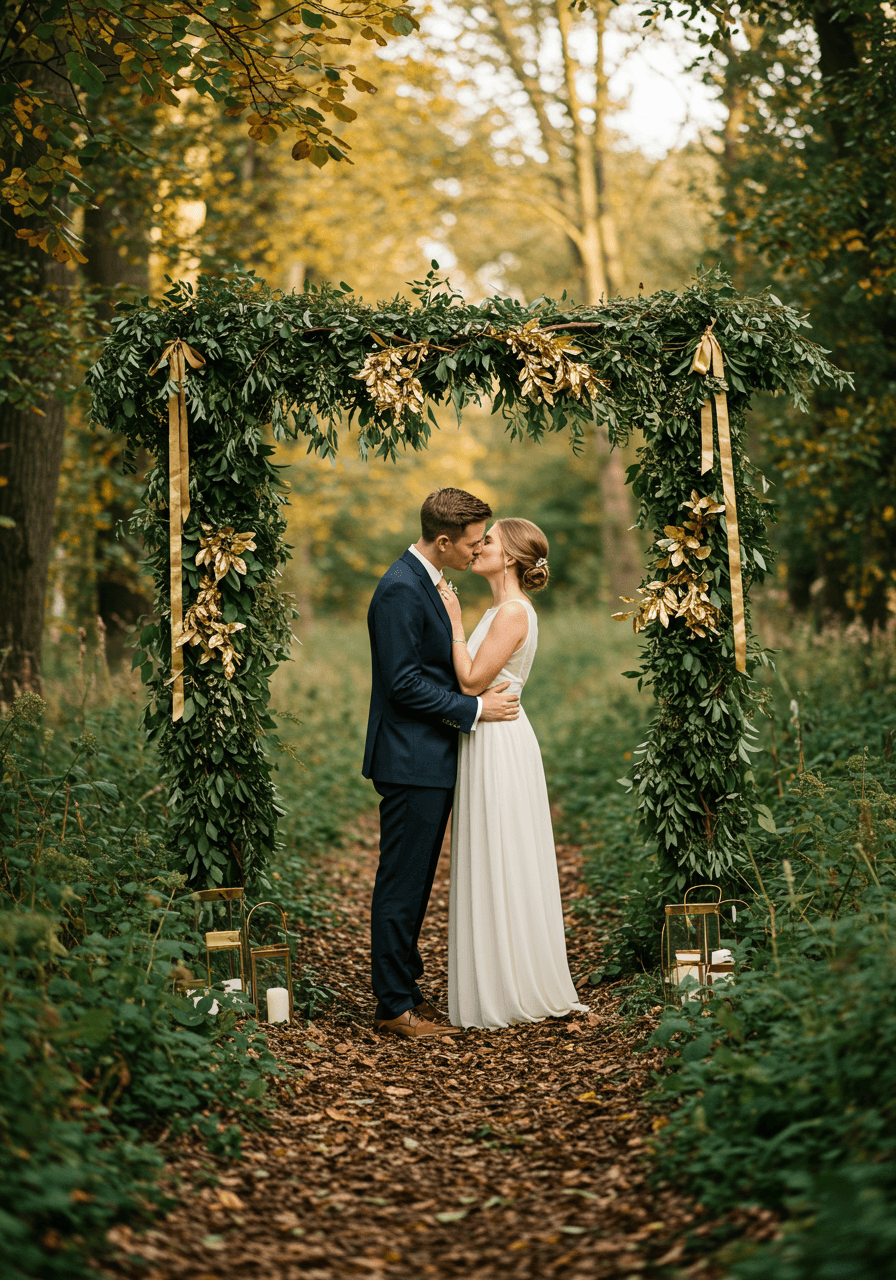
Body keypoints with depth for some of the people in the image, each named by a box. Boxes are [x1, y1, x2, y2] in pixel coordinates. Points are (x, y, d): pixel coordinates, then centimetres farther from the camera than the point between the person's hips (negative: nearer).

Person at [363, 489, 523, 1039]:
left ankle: (406, 988, 24)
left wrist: (479, 694, 10)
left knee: (415, 884, 15)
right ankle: (394, 1006, 6)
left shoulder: (426, 582, 14)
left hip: (431, 761, 10)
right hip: (411, 761, -10)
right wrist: (475, 710, -15)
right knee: (401, 885, -2)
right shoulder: (401, 589, -18)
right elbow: (403, 683, -20)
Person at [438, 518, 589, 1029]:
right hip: (489, 742, 10)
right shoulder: (500, 610, 15)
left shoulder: (513, 612, -15)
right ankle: (513, 984, 21)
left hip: (500, 743, -10)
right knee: (495, 868, 13)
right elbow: (474, 680, 15)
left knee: (500, 867, -3)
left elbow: (472, 681, -18)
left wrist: (456, 625, -12)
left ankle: (513, 993, 6)